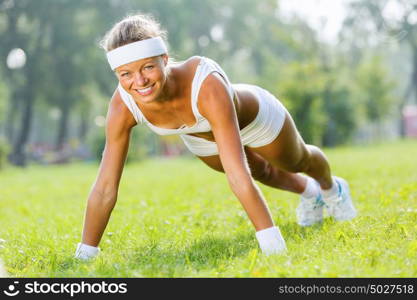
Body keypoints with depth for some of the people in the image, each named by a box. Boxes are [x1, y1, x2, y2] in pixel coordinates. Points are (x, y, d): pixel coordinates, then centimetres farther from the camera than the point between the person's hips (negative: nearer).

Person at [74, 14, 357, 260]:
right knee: (262, 173, 33)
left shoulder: (206, 85, -50)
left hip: (254, 116, -3)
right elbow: (105, 189, -32)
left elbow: (238, 174, -53)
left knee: (297, 162, 30)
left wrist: (273, 246, -55)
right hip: (201, 137, 4)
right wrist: (85, 254, -31)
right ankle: (309, 193, 66)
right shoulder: (123, 106, -38)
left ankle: (331, 188, 66)